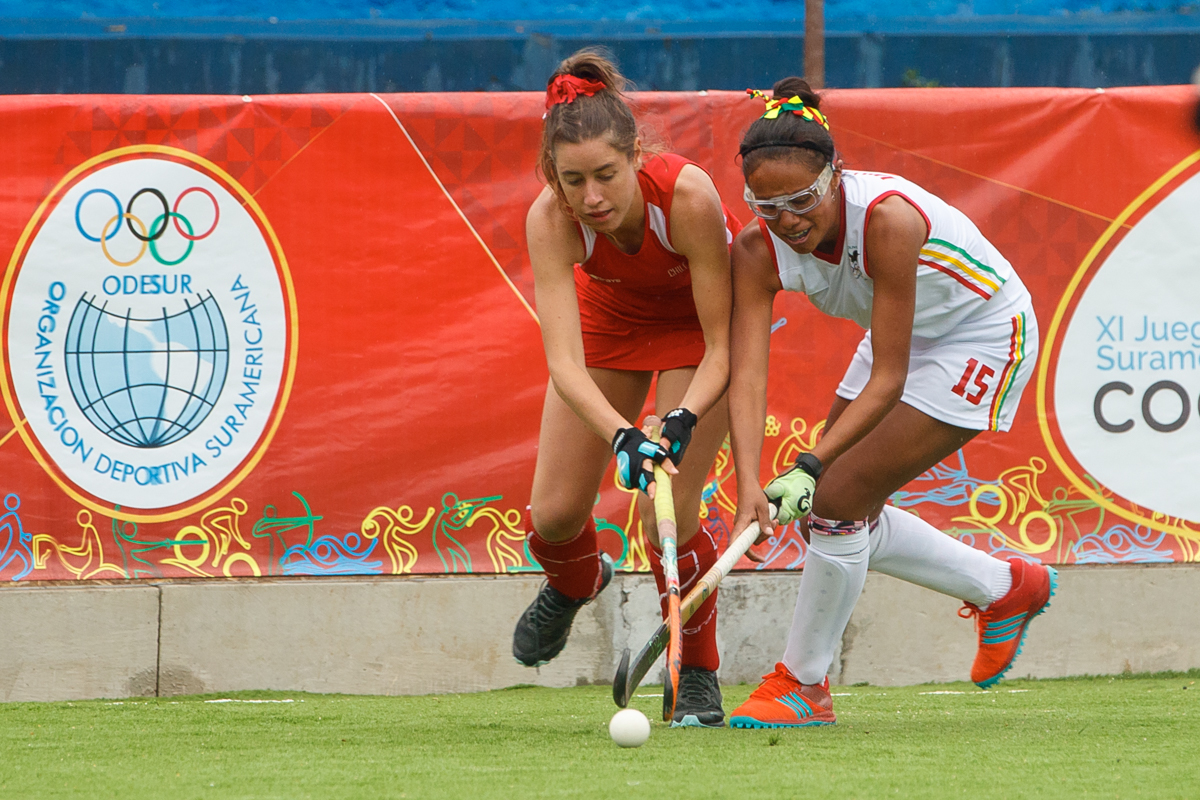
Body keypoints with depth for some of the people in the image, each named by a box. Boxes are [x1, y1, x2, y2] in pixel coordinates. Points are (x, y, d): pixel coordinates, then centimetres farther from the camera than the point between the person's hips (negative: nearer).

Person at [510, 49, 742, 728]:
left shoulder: (687, 195, -39)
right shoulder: (551, 220, -34)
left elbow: (722, 346, -31)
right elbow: (565, 364, -39)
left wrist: (682, 422, -48)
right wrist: (622, 436, -56)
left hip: (701, 319, -3)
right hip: (611, 314, 3)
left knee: (667, 513, -18)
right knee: (553, 516, 1)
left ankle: (698, 674, 7)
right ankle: (576, 583, 40)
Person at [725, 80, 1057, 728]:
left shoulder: (887, 217, -38)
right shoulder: (759, 251, -21)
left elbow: (888, 381, -36)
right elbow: (747, 373, -30)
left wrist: (810, 467, -44)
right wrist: (748, 486, -45)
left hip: (981, 339, -7)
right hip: (906, 339, 7)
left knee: (836, 502, -16)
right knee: (832, 514, 7)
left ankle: (802, 685, 3)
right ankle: (1005, 589, 27)